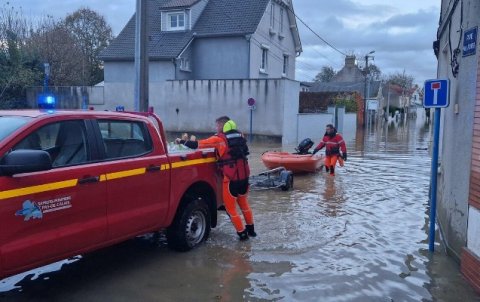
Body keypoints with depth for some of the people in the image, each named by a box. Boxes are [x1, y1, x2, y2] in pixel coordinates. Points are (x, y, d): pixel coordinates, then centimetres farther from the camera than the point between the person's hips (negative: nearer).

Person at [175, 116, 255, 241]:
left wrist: (182, 141, 6)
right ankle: (250, 229, 34)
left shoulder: (219, 139, -8)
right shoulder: (239, 136, 8)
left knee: (230, 208, 9)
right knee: (243, 203, 24)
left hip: (231, 178, -6)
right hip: (244, 176, 7)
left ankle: (242, 233, 12)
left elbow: (198, 144, -7)